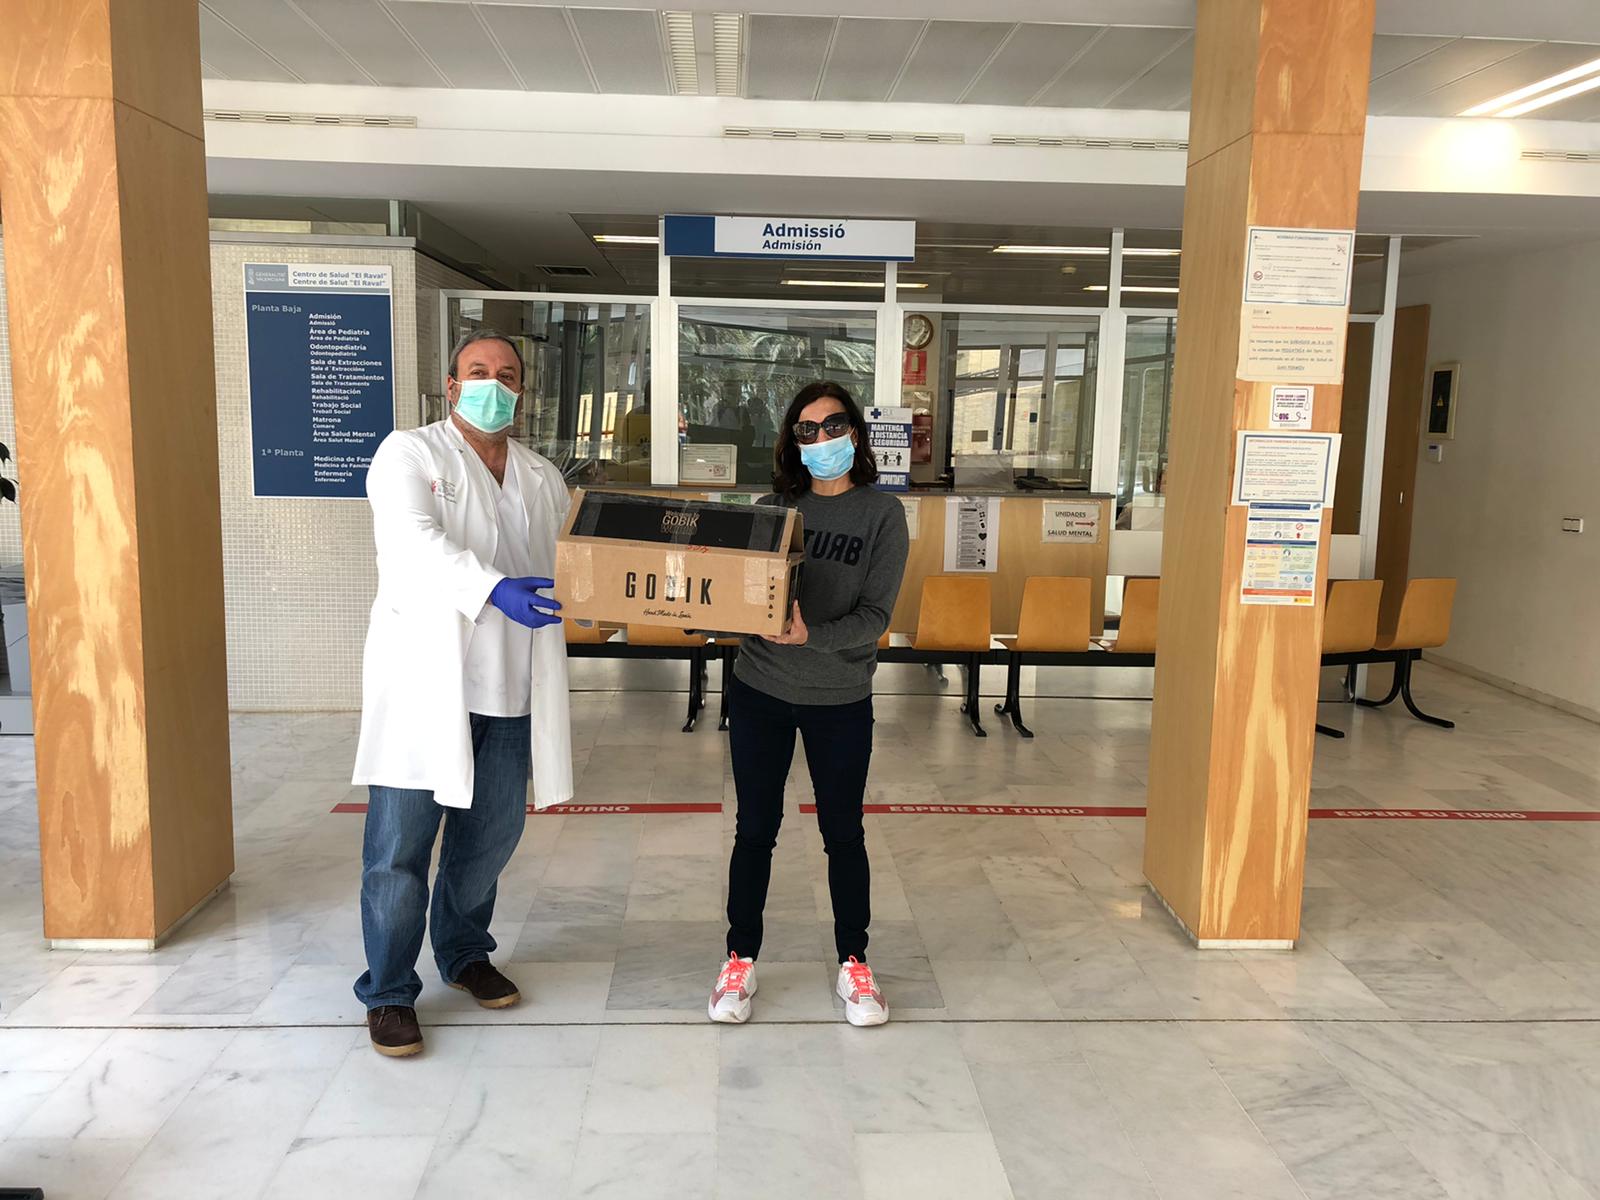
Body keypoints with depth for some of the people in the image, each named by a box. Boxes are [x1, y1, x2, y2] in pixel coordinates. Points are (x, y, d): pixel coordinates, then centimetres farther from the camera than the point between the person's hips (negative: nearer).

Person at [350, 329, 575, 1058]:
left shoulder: (543, 478, 15)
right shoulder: (409, 454, -2)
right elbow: (416, 542, -20)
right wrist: (494, 589, -35)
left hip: (508, 693, 5)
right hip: (423, 686, -5)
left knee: (489, 838, 15)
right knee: (399, 848, 0)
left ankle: (464, 954, 37)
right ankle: (388, 991, 17)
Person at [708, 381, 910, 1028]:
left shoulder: (882, 514, -5)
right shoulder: (773, 507, 1)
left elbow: (875, 616, -12)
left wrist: (811, 636, -28)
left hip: (841, 701, -1)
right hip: (759, 690, 2)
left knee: (843, 833, 11)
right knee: (755, 829, 10)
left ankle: (854, 963, 27)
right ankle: (741, 960, 26)